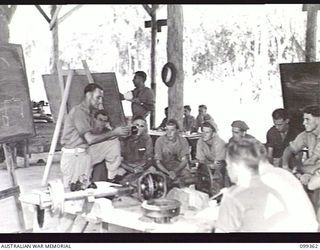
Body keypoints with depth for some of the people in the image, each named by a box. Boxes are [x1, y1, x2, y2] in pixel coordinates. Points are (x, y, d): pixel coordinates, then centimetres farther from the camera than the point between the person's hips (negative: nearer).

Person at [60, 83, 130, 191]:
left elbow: (94, 134, 11)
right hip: (74, 155, -9)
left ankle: (114, 176, 6)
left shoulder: (89, 111, 10)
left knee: (113, 142, 3)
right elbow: (90, 139, -27)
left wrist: (115, 133, -4)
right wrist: (113, 132, -19)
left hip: (86, 150, 9)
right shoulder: (78, 111, -20)